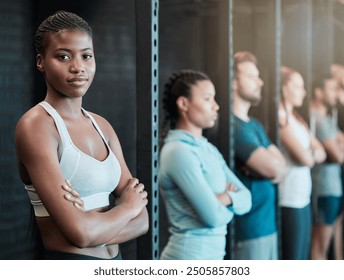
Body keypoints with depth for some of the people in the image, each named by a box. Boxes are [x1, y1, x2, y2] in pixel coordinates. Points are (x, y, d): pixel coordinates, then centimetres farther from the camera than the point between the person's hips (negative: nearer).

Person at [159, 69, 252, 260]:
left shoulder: (209, 149, 12)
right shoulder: (179, 151, -15)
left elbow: (245, 198, 10)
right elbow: (213, 216, -20)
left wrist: (225, 198, -11)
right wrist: (230, 207, 1)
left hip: (213, 256, 9)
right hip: (188, 258, -9)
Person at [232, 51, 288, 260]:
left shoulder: (255, 125, 14)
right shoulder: (232, 126, -17)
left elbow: (282, 167, 8)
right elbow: (275, 168, -21)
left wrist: (260, 170, -11)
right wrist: (266, 169, -1)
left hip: (268, 225, 9)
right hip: (248, 229, -9)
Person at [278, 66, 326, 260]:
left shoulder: (297, 119, 15)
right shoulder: (281, 118, -13)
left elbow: (321, 153, 11)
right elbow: (305, 158, -17)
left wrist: (309, 154, -9)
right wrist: (311, 154, 5)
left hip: (304, 198, 9)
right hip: (290, 200, -9)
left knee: (303, 261, 13)